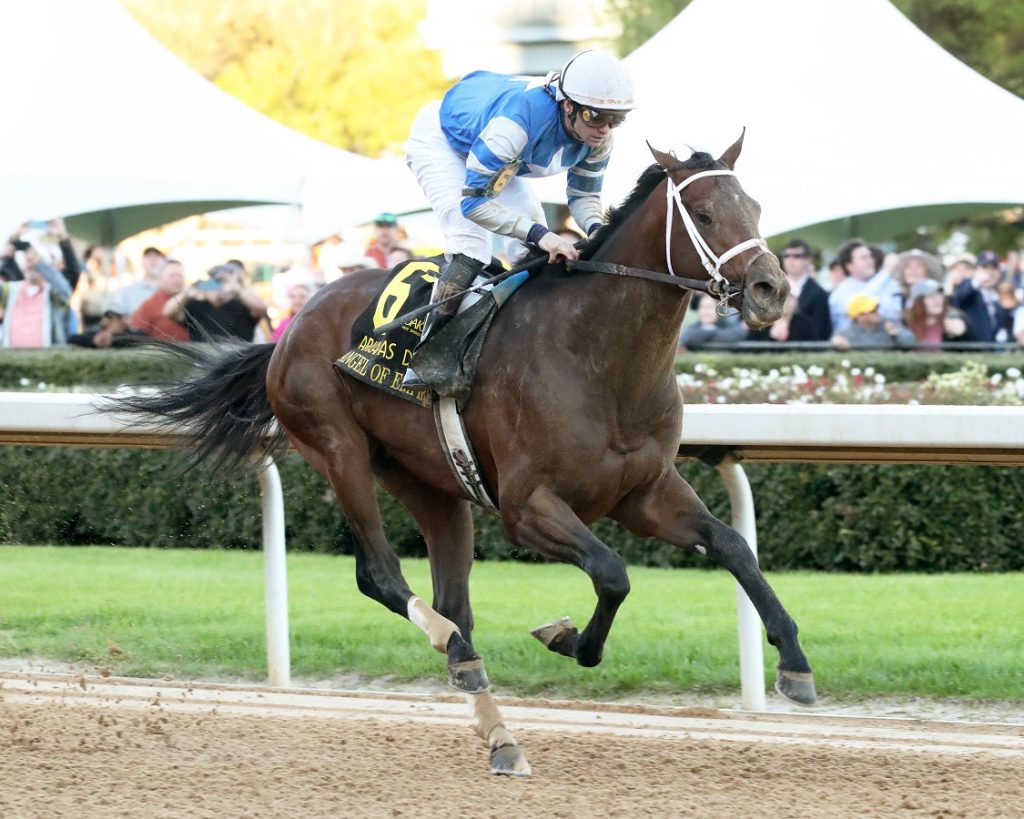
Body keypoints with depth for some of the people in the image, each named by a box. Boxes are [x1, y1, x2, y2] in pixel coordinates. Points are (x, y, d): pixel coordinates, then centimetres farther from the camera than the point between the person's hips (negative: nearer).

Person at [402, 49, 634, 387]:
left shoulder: (598, 137, -23)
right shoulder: (519, 121, -45)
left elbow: (583, 195, -6)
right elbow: (472, 201, -42)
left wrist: (596, 229, -30)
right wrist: (539, 234, -50)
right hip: (438, 140, -7)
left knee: (534, 251, -4)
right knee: (471, 247, -24)